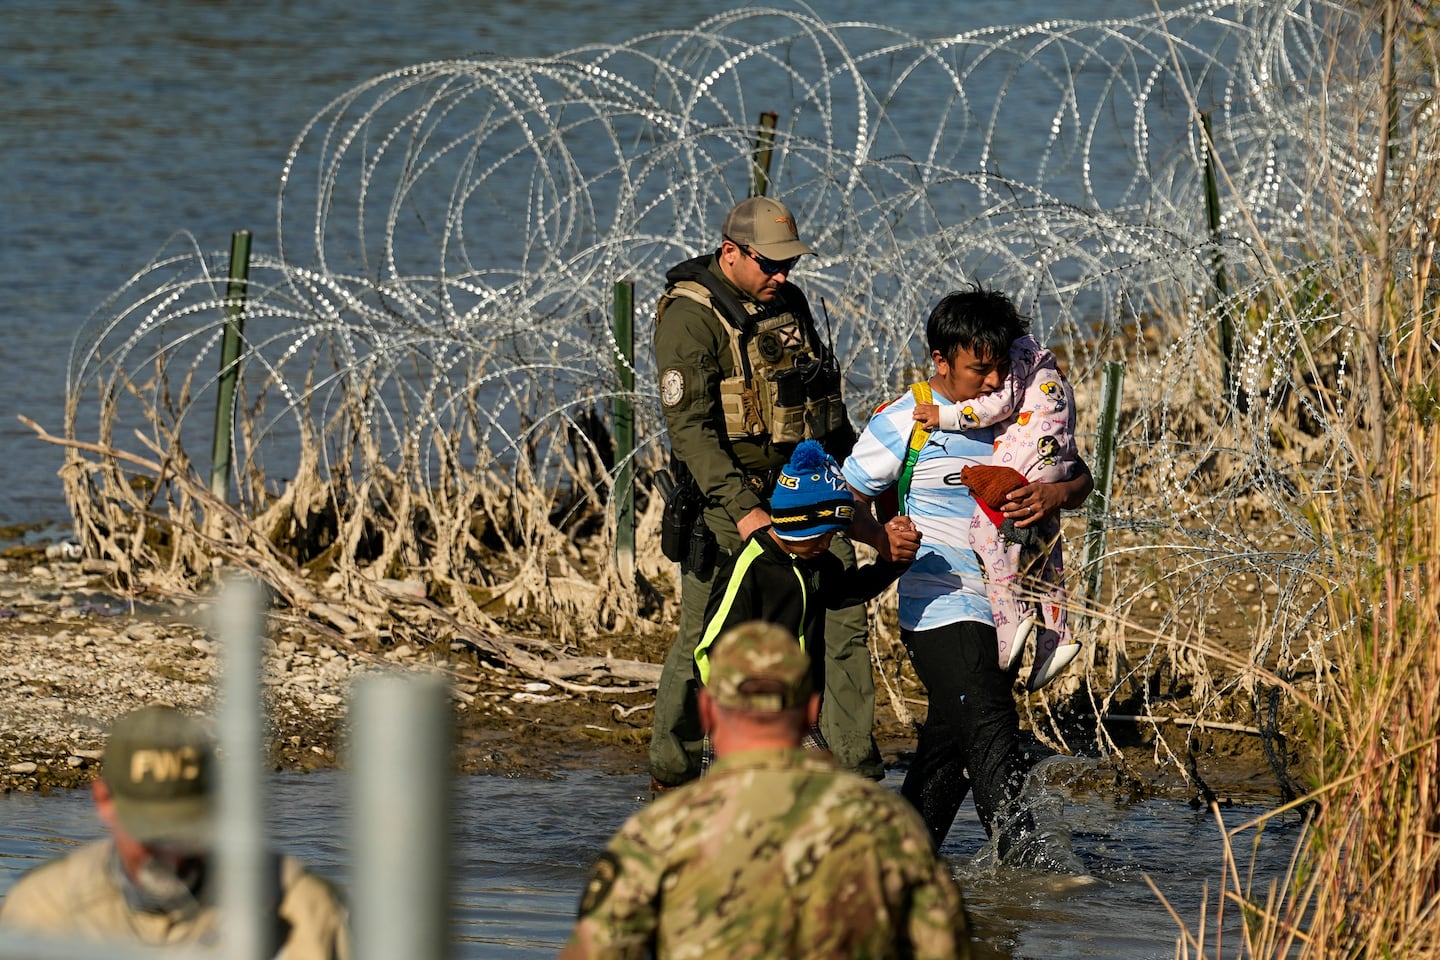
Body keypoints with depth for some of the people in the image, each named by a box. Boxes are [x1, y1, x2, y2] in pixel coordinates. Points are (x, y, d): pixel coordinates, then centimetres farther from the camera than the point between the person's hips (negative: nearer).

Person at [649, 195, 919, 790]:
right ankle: (670, 774, 14)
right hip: (729, 499, -6)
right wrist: (742, 510, -28)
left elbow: (827, 403, 25)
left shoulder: (789, 303, 12)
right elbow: (691, 426, -20)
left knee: (842, 622, -4)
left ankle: (857, 775, -2)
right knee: (704, 640, -1)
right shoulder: (691, 317, -12)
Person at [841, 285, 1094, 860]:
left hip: (1002, 611, 6)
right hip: (941, 611, -6)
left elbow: (1082, 478, 11)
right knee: (989, 727, -18)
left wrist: (1055, 495, -13)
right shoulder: (904, 423, -7)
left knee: (952, 742, 13)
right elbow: (846, 501, -1)